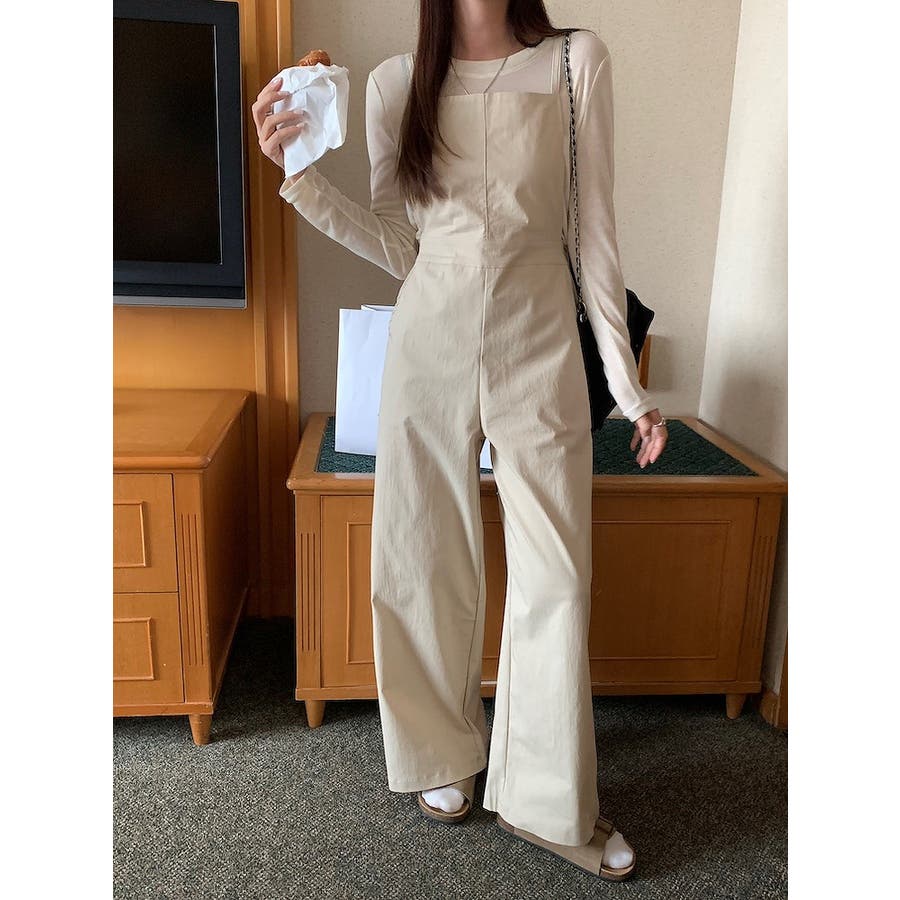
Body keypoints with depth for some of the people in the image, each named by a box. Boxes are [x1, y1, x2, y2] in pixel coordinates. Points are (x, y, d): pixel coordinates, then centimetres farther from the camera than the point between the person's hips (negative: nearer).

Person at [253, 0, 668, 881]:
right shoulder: (395, 82, 5)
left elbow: (594, 233, 0)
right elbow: (397, 247, 6)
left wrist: (627, 385, -1)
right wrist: (297, 173, -7)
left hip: (538, 351, -1)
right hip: (429, 348, 2)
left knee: (555, 575, 2)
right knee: (426, 563, 8)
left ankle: (547, 800, 20)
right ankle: (445, 756, 31)